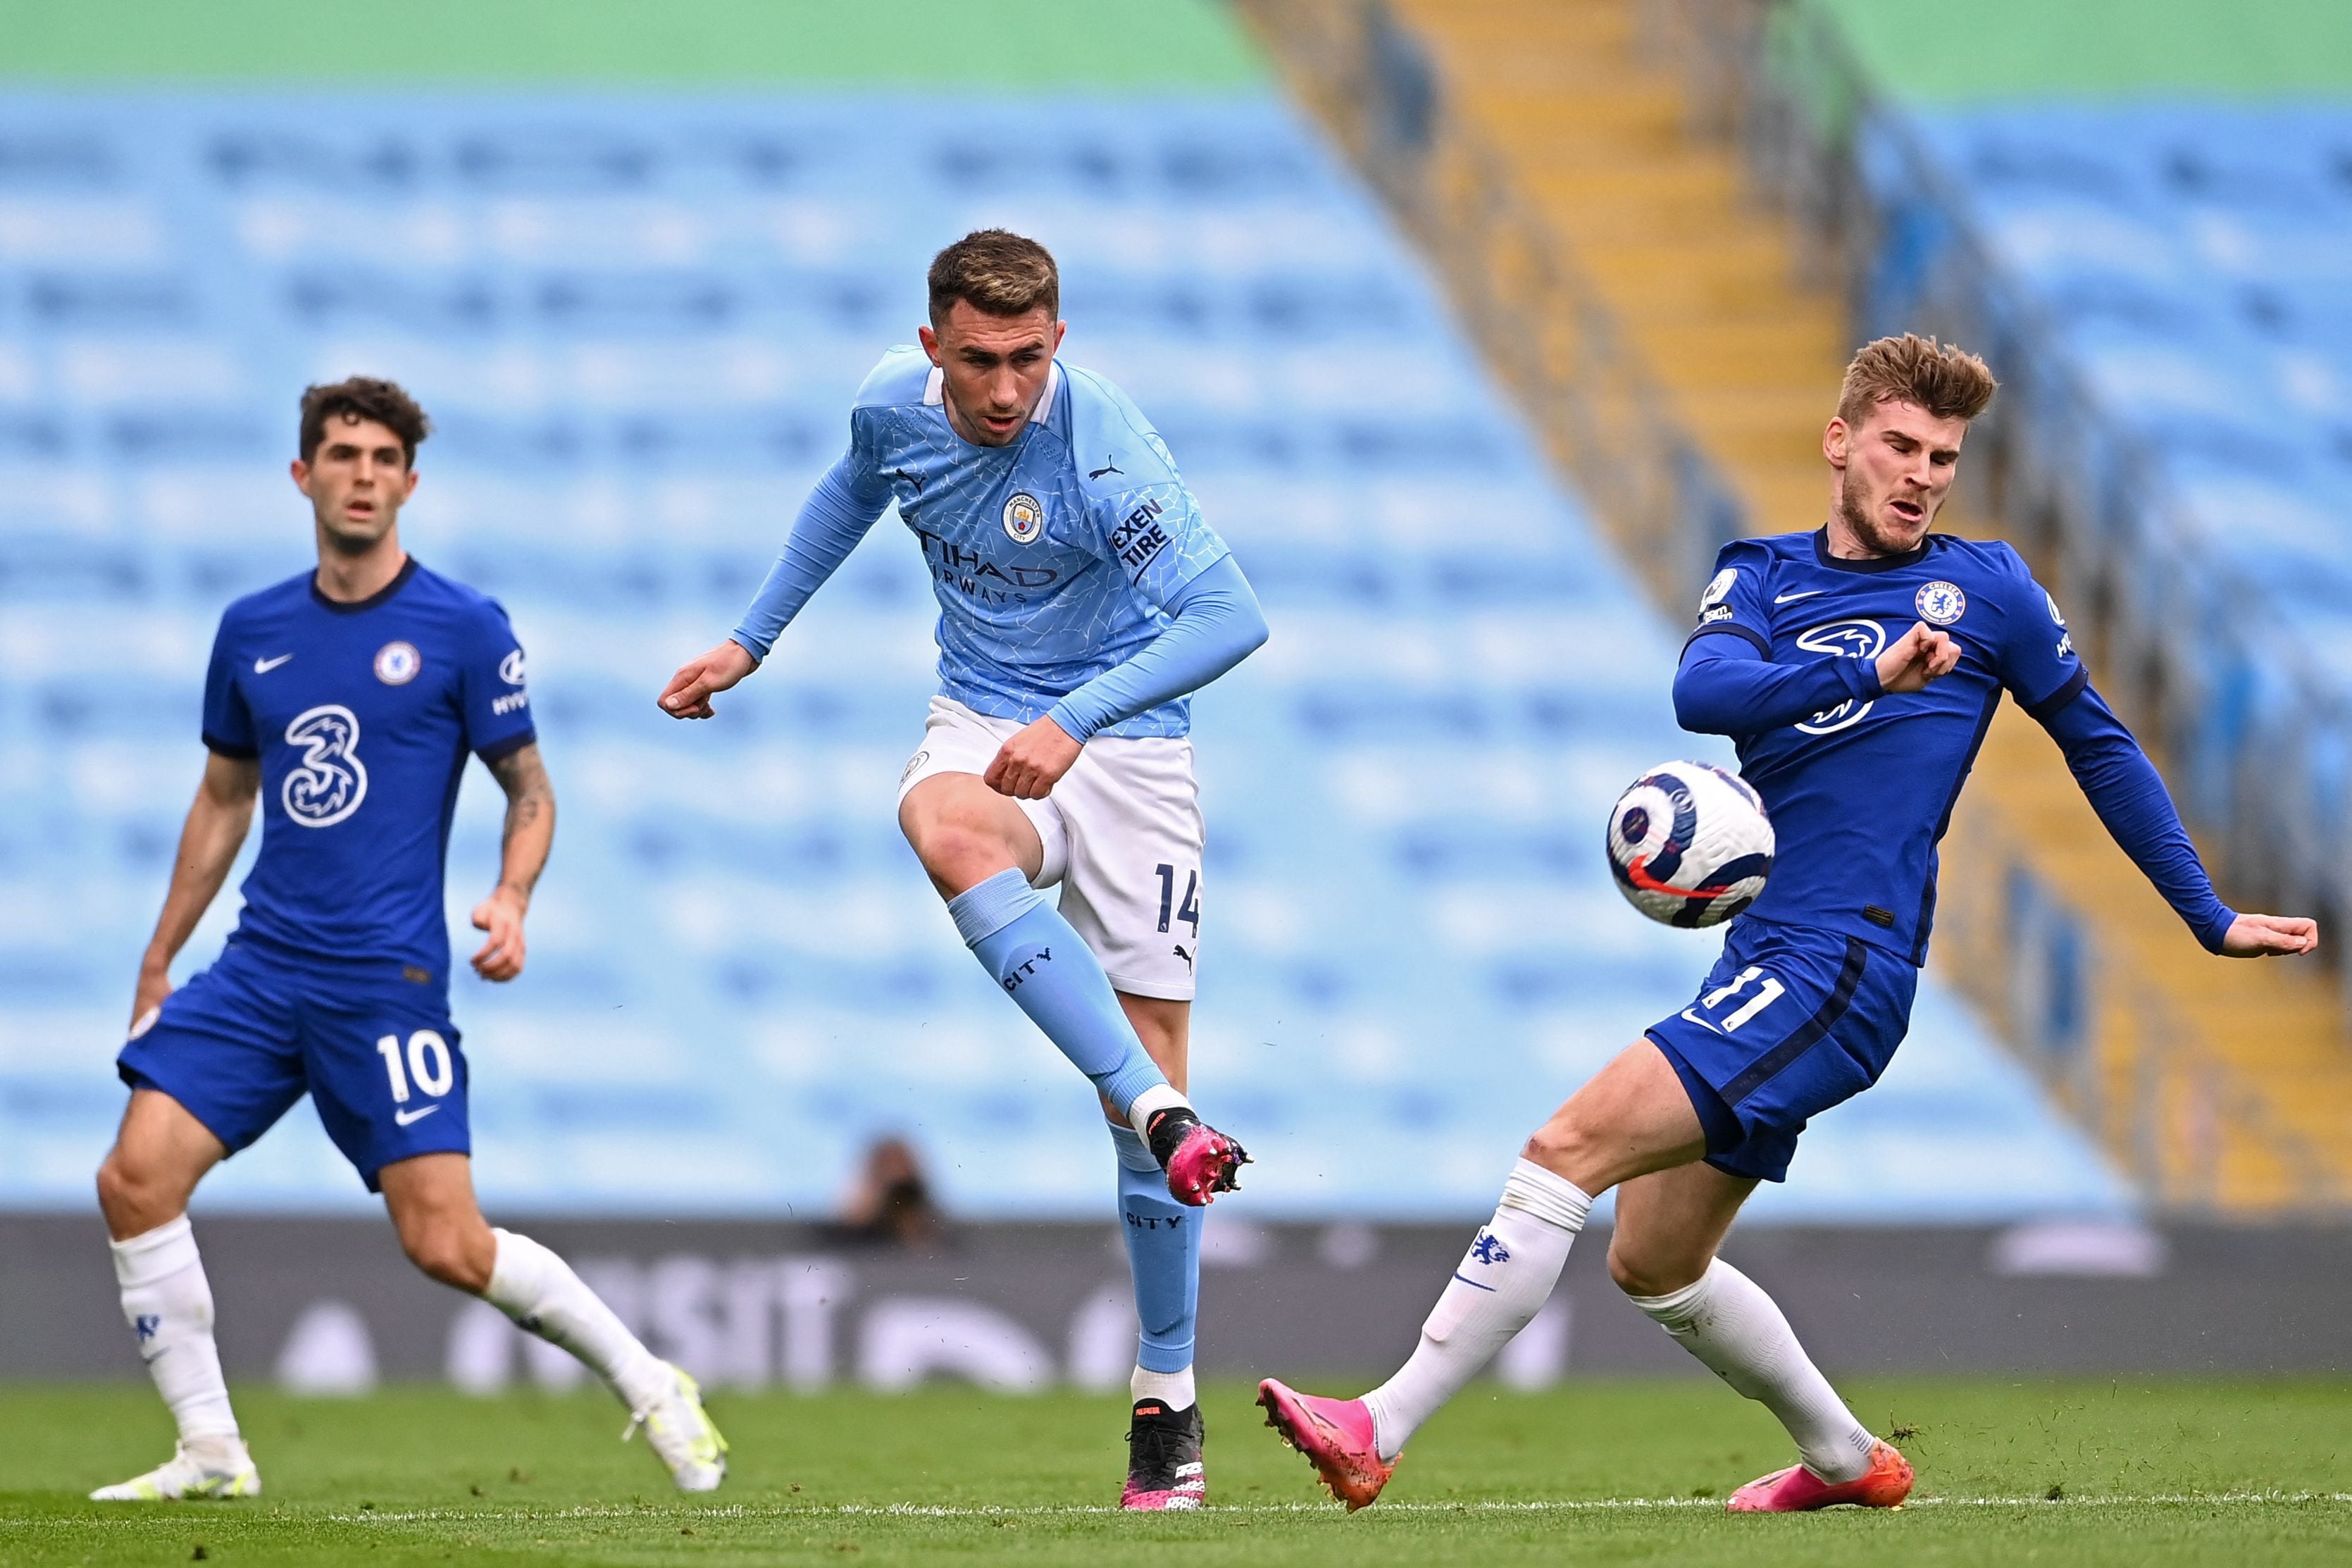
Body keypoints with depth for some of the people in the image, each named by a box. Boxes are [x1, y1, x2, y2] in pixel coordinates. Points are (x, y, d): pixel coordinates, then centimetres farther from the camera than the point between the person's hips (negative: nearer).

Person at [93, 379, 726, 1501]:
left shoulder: (464, 629, -2)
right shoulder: (251, 632, 10)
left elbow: (530, 789, 4)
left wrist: (510, 900, -16)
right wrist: (158, 963, 22)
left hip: (387, 977, -5)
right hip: (260, 969, 5)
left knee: (445, 1245, -10)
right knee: (136, 1177, -11)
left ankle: (651, 1389, 11)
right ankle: (210, 1452, -1)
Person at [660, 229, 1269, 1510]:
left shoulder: (1102, 453, -23)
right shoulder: (895, 404, -6)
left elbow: (1230, 614, -31)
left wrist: (1075, 722, -38)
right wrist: (749, 642, 22)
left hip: (1124, 744, -3)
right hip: (984, 725, 3)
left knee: (1151, 1066, -5)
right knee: (944, 826, -37)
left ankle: (1165, 1401, 11)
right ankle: (1165, 1120, -44)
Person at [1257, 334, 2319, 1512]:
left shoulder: (1987, 587, 5)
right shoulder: (1764, 576, 12)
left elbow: (2101, 749, 16)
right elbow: (1702, 690, -10)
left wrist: (2214, 920, 19)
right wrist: (1868, 673, -26)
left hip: (1843, 964, -6)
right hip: (1769, 961, 6)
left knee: (1568, 1150, -18)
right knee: (1652, 1266, 14)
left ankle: (1380, 1431, -19)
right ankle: (1845, 1459, 33)